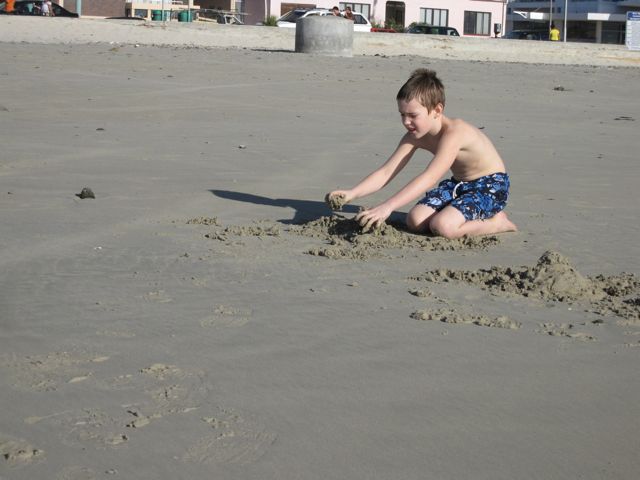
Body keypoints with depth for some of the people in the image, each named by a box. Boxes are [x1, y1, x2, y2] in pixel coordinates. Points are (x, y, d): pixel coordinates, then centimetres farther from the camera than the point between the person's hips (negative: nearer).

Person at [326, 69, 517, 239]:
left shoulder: (453, 133, -31)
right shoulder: (415, 137, -5)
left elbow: (429, 178, -42)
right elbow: (385, 173, -7)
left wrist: (387, 207, -50)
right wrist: (351, 194, -25)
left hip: (491, 185, -8)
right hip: (459, 184, 8)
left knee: (442, 226, -28)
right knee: (415, 221, -12)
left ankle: (497, 222, -4)